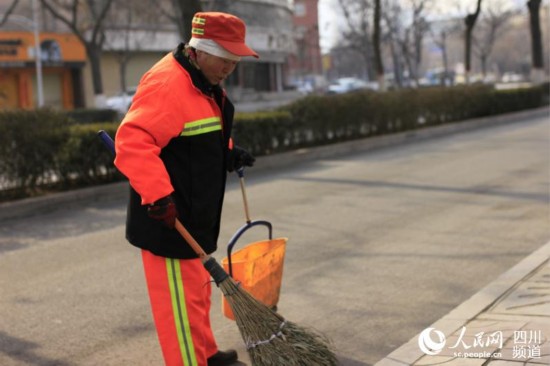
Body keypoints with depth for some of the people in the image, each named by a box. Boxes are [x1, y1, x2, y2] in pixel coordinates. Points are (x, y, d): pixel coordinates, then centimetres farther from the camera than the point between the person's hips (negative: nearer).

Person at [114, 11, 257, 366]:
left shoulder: (203, 81, 12)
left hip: (192, 214, 11)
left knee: (196, 288, 23)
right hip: (169, 217, -11)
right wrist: (158, 195, -37)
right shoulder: (168, 83, -22)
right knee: (180, 298, -1)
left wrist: (228, 153, 11)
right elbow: (133, 141, -31)